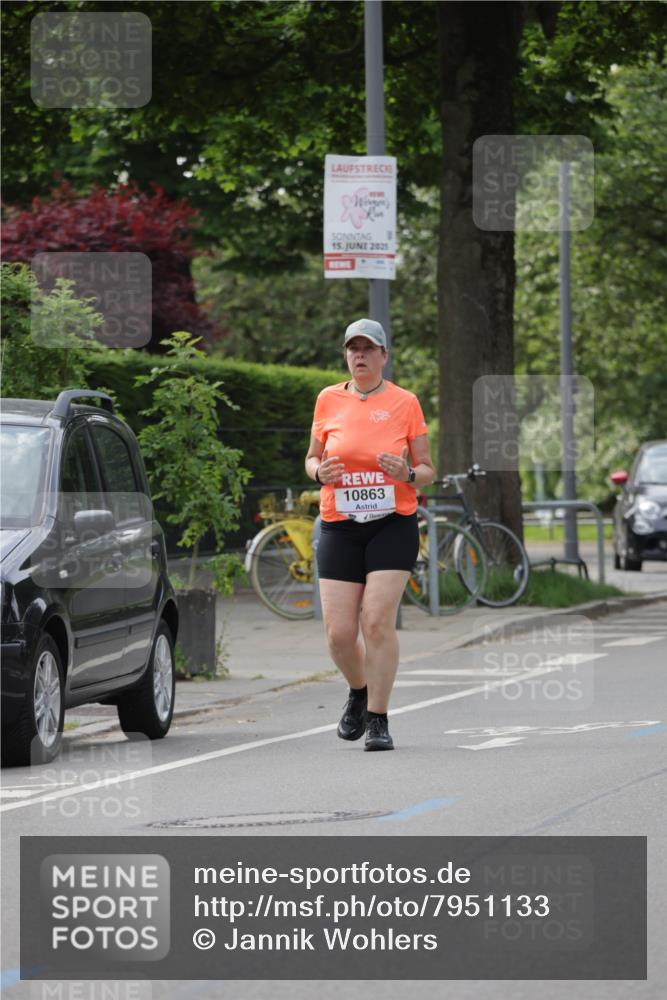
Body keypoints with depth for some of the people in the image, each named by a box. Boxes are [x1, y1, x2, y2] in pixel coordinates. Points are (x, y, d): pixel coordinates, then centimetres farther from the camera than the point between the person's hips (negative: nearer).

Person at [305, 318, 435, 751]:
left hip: (393, 525, -2)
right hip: (340, 526, 2)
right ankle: (359, 691, 27)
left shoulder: (405, 402, 2)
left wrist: (408, 473, -16)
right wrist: (320, 471, -7)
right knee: (339, 632, -4)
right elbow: (311, 458, 17)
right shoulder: (329, 400, 7)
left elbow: (428, 470, 7)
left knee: (379, 621, -14)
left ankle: (378, 718, -4)